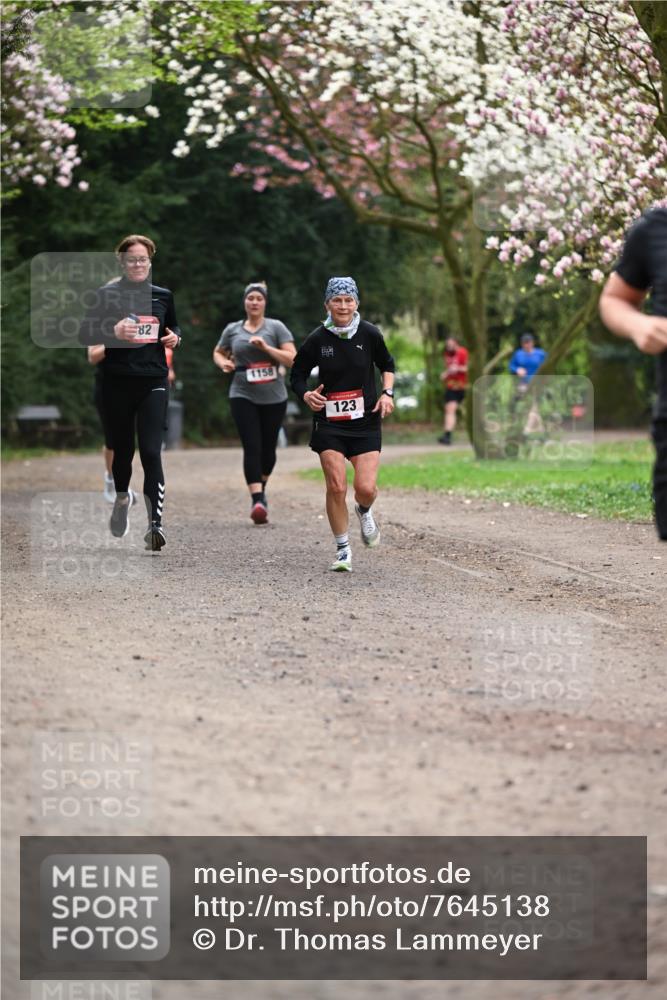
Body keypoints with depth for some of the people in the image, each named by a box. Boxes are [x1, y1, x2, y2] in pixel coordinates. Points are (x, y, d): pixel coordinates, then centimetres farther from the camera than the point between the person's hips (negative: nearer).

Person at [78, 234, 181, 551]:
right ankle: (122, 497, 43)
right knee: (123, 448, 12)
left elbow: (172, 327, 25)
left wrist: (174, 337, 2)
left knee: (151, 451, -11)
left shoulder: (163, 296, 9)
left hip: (153, 382, 1)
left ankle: (155, 524, -17)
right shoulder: (108, 294, -1)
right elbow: (84, 334, -2)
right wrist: (113, 331, -19)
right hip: (117, 382, -1)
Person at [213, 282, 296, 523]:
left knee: (268, 448, 10)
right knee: (252, 448, -13)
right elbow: (218, 352, 24)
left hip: (273, 398, 0)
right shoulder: (232, 330, 8)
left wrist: (266, 347, -18)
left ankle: (261, 488, 36)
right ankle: (257, 499, -20)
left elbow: (291, 358, -6)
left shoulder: (276, 327, 2)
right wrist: (223, 362, 1)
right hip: (243, 397, 0)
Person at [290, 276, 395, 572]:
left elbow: (387, 365, 14)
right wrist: (306, 396, -16)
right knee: (336, 487, -10)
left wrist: (387, 393, -1)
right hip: (329, 423, 0)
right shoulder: (317, 339, -6)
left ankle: (364, 511, 29)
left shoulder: (369, 334, -3)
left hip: (366, 422, 0)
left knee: (366, 488, -10)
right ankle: (342, 550, 8)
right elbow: (297, 375, 4)